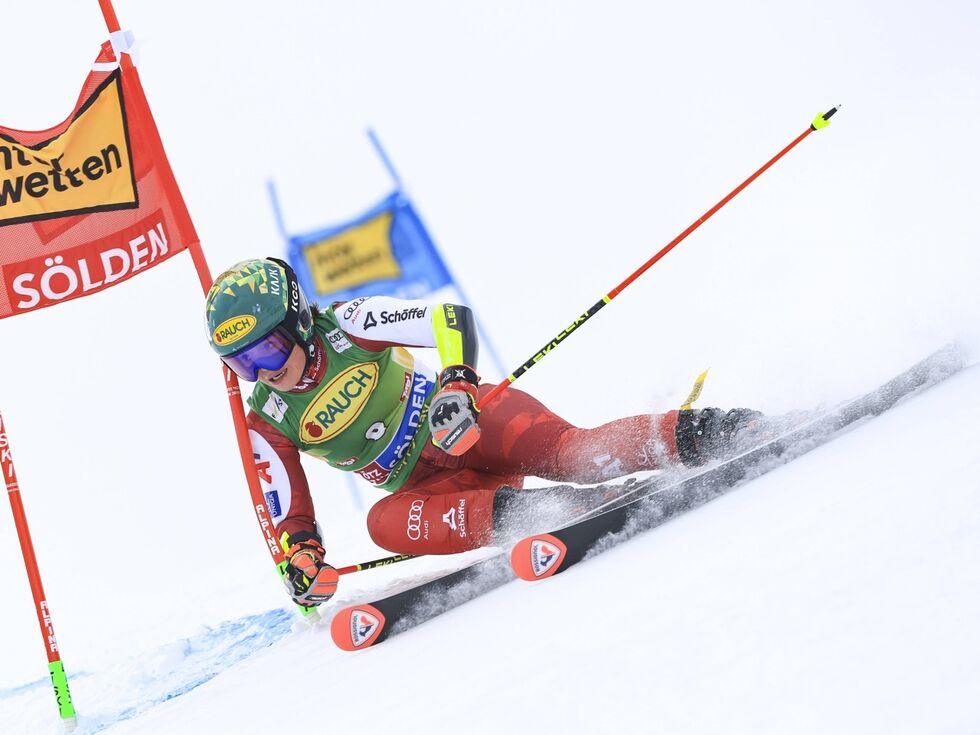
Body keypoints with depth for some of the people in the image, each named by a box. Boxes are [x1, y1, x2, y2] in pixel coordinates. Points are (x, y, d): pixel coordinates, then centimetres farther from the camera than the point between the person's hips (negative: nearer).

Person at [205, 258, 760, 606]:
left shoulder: (348, 326, -9)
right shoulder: (267, 424, 1)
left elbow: (453, 320, -16)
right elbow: (290, 517, 5)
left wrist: (456, 385, -33)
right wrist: (302, 558, -17)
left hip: (473, 420, -3)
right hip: (429, 484, 3)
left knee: (573, 453, -31)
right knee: (385, 523, -31)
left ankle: (696, 434, -29)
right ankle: (512, 510, -40)